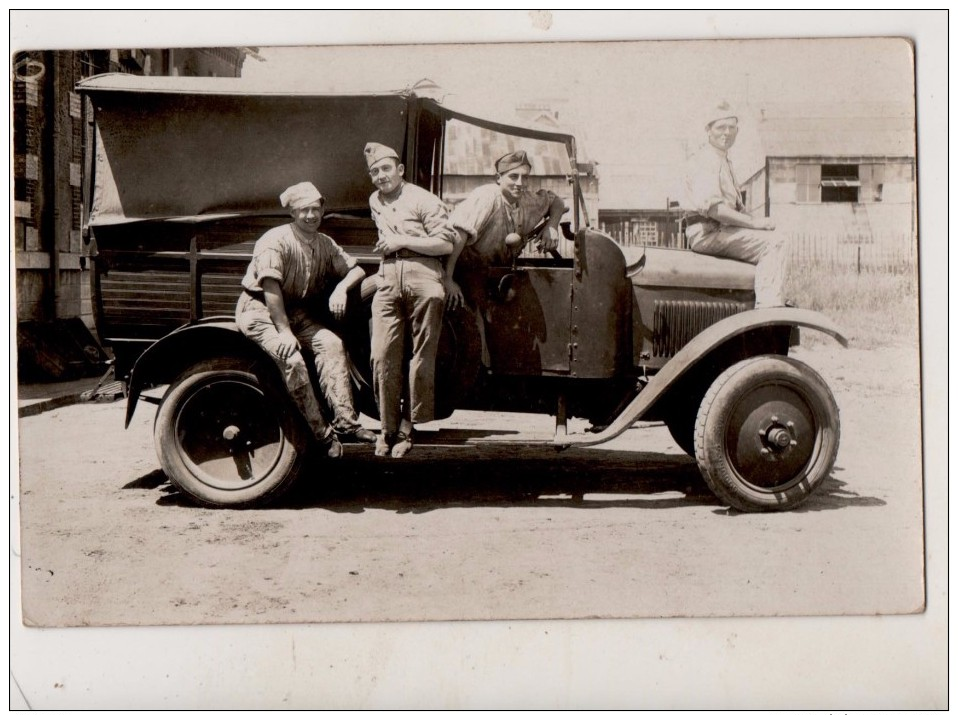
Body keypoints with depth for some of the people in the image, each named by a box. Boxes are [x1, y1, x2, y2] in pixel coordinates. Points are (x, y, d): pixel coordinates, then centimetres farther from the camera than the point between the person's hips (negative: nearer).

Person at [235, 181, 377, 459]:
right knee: (292, 359, -28)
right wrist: (284, 331, -26)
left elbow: (356, 270, 12)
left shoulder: (325, 244, 7)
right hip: (259, 310, -7)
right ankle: (321, 435, -20)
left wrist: (341, 288, -11)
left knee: (331, 344, -17)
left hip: (295, 311, 7)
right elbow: (270, 287, -23)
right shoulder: (275, 241, -16)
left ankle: (344, 421, -19)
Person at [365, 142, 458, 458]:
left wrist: (402, 242, -5)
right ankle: (388, 428, 1)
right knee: (383, 357, -6)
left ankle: (407, 426, 1)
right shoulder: (375, 202, 25)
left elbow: (446, 243, -3)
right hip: (388, 281, 5)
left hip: (423, 278, -4)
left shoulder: (422, 200, 5)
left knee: (422, 358, -5)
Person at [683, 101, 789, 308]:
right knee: (773, 243, -20)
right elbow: (711, 206, -23)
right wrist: (753, 221, -20)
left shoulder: (725, 162, 25)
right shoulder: (705, 160, -9)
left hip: (722, 230, 10)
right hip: (708, 233, -10)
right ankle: (768, 308, -27)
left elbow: (735, 207, 26)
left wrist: (755, 221, 6)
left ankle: (767, 306, -1)